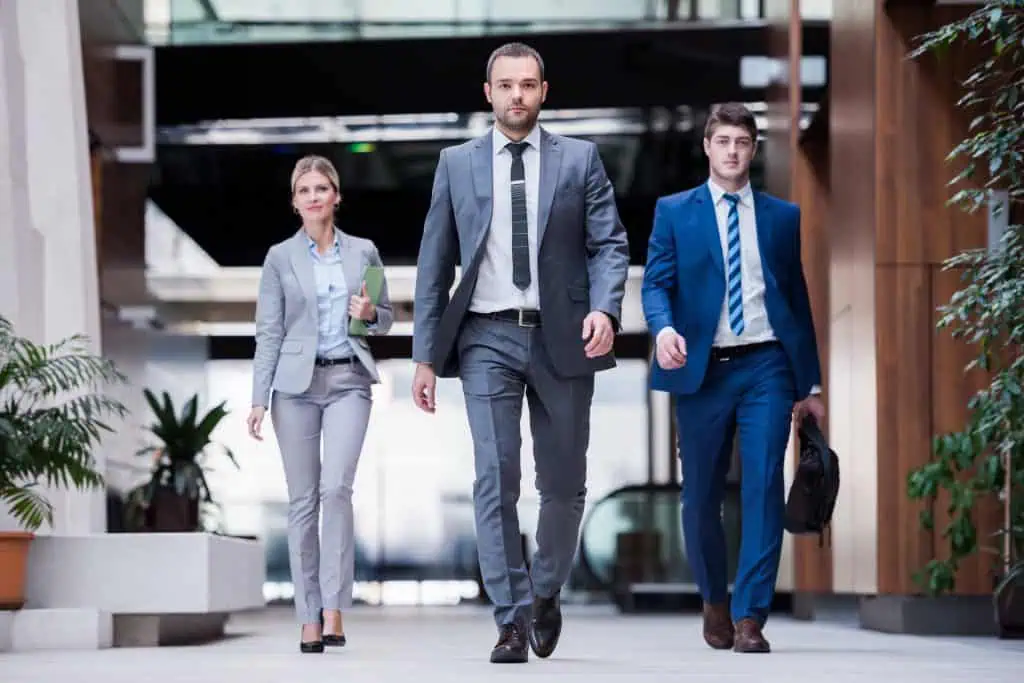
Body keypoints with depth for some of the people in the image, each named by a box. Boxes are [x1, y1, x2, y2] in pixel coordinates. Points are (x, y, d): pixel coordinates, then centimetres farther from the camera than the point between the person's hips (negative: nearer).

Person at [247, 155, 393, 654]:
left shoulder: (363, 252, 7)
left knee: (337, 487, -18)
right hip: (296, 383, 0)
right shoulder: (280, 258, 4)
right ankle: (309, 618, 6)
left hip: (348, 381, 0)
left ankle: (334, 610, -15)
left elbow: (386, 317, 16)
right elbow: (268, 332, 2)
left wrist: (370, 314, -8)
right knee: (302, 499, 1)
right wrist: (259, 399, -4)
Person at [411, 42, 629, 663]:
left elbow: (610, 244, 1)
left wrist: (605, 309, -18)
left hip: (562, 338, 0)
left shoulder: (580, 159, 5)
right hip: (488, 338, 0)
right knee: (495, 477, -11)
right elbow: (435, 265, 8)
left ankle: (546, 593, 31)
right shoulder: (458, 164, 8)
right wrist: (427, 355, 3)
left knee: (564, 483, 8)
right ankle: (512, 619, -8)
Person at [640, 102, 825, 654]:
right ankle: (714, 601, 30)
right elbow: (656, 283, -1)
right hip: (703, 370, 0)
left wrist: (810, 383, 12)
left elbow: (797, 299, 14)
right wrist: (664, 328, -23)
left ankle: (749, 618, -10)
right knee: (701, 497, 7)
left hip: (766, 366, 0)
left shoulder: (783, 216, 12)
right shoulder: (674, 211, 8)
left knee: (764, 488, -11)